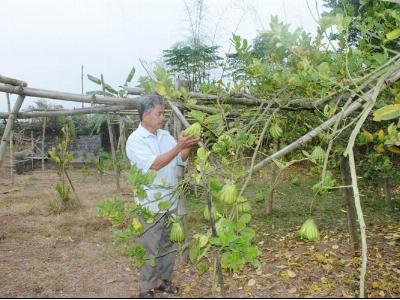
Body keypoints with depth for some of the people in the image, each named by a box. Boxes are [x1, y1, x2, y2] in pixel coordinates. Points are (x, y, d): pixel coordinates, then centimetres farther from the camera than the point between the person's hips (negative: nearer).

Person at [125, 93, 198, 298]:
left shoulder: (165, 135, 8)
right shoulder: (135, 140, -12)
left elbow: (181, 160, 6)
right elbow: (153, 164, -23)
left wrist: (188, 146, -13)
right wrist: (178, 147, -28)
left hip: (171, 201, 7)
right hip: (150, 204, -6)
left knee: (169, 245, 16)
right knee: (150, 249, 3)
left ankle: (163, 280, 33)